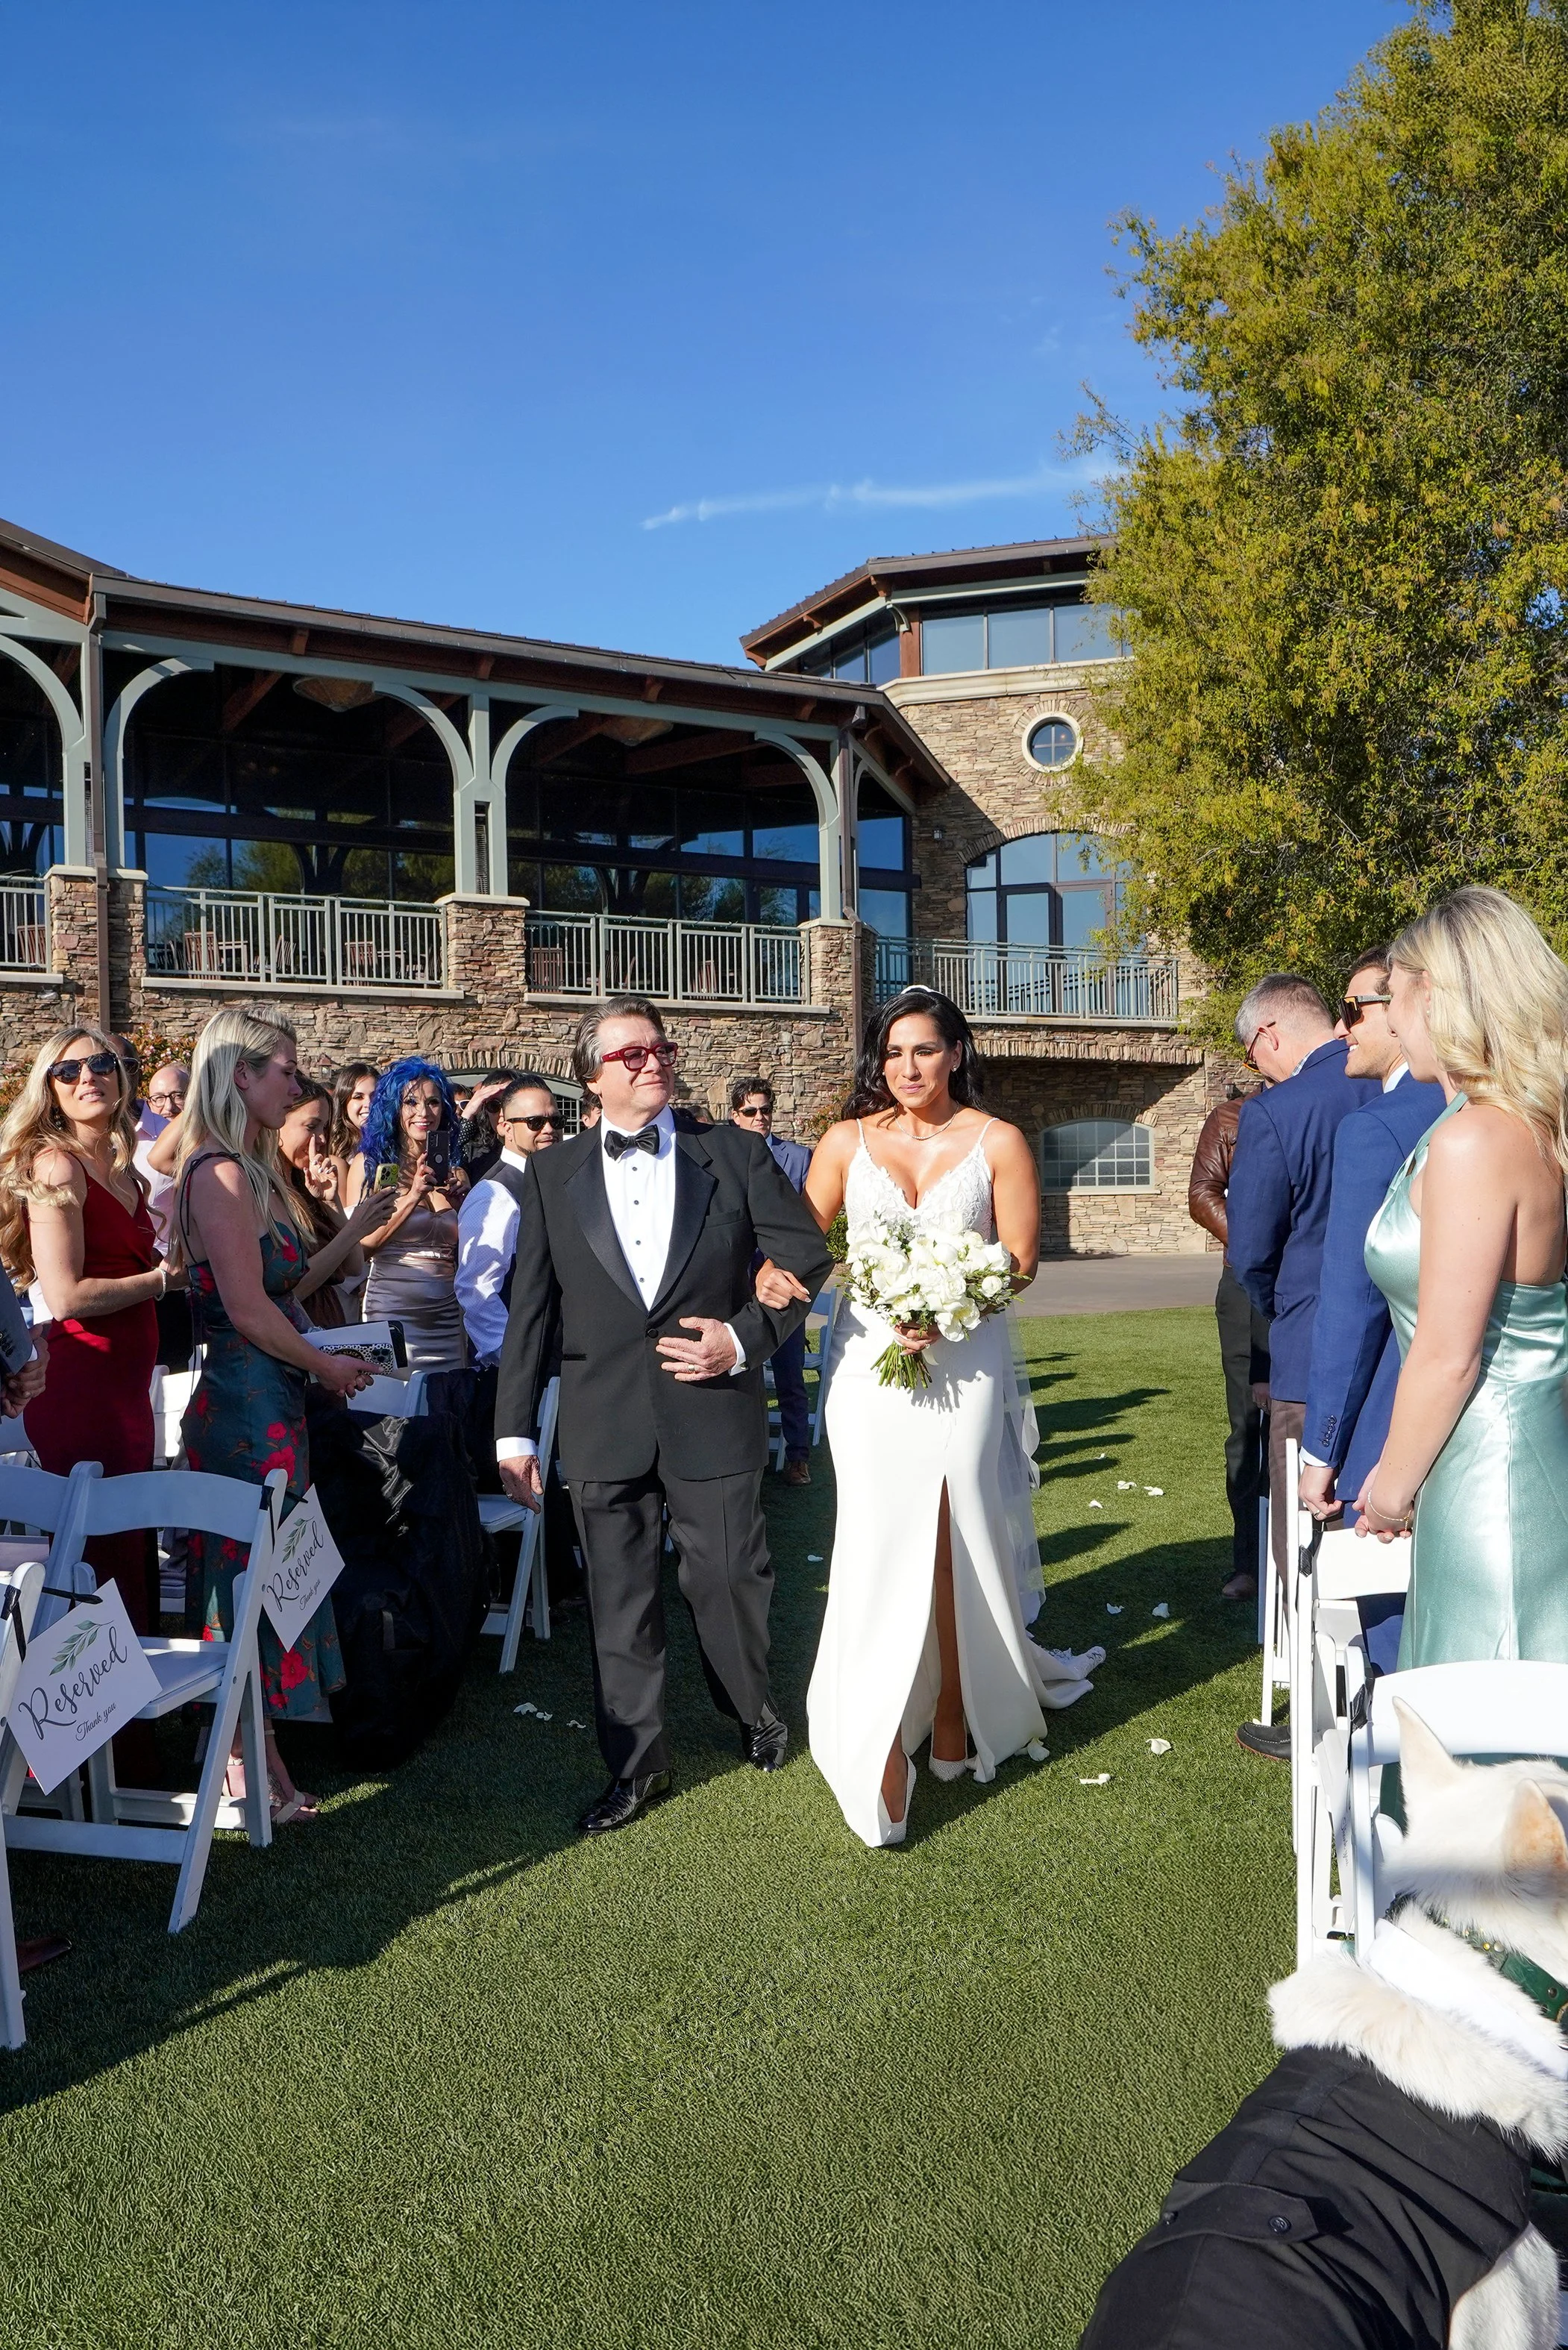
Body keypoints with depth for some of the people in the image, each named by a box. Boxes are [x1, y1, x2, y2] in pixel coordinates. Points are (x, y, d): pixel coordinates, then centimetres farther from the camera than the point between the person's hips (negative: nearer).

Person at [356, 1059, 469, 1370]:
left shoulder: (452, 1172, 11)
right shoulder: (373, 1163, 1)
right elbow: (361, 1246, -8)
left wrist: (455, 1198, 0)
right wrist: (413, 1195, -15)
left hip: (447, 1316, 4)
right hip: (391, 1312, -4)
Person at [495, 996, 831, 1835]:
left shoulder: (732, 1153, 2)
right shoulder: (551, 1175, 5)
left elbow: (807, 1257, 3)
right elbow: (530, 1310, 4)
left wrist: (746, 1339, -10)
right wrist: (514, 1429, 2)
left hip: (714, 1415, -1)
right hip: (604, 1425, 1)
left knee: (729, 1579, 9)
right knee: (619, 1601, 9)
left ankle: (752, 1713, 39)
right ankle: (636, 1764, 26)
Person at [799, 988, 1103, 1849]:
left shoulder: (997, 1143, 1)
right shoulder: (847, 1141, 5)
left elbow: (1021, 1262, -1)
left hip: (964, 1363, 0)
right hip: (869, 1359, 1)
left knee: (957, 1541, 4)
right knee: (881, 1543, -5)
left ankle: (957, 1715, 20)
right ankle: (882, 1743, 0)